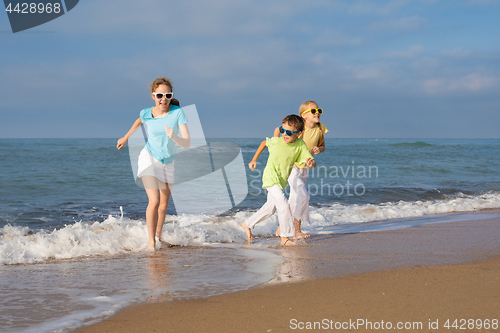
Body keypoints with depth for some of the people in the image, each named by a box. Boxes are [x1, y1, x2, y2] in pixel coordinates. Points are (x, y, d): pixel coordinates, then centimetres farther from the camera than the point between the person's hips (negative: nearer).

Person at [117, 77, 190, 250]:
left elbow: (187, 144, -24)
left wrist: (173, 136, -43)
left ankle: (158, 235, 37)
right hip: (149, 159, -2)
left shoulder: (177, 112, -20)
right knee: (154, 201, -20)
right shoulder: (147, 113, -16)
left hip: (167, 163, 2)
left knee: (164, 204, 17)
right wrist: (125, 137, 22)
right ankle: (151, 242, -12)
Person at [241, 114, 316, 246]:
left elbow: (311, 162, -16)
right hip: (270, 178, -5)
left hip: (282, 181, 5)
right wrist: (254, 160, 12)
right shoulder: (276, 141, -15)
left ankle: (247, 224, 39)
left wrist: (311, 163, -41)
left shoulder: (300, 145, -12)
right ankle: (285, 238, -14)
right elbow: (264, 143, 8)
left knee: (270, 208, 20)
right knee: (284, 205, -20)